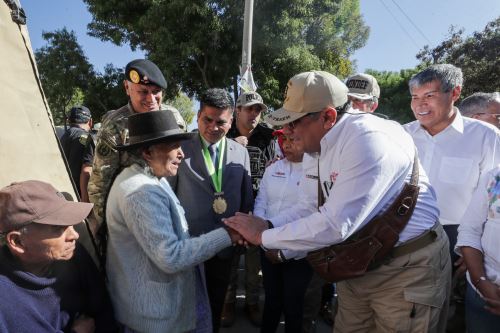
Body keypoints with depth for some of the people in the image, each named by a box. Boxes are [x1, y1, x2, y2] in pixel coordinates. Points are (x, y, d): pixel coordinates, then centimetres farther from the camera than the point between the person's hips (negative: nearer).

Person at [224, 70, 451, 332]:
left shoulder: (369, 139, -28)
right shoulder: (315, 145, 0)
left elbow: (336, 225, -31)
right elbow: (308, 207, 7)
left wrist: (263, 237, -21)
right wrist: (267, 226, -11)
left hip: (407, 268, -7)